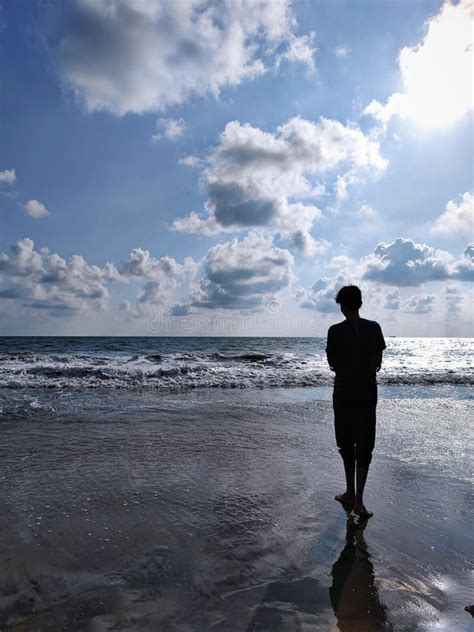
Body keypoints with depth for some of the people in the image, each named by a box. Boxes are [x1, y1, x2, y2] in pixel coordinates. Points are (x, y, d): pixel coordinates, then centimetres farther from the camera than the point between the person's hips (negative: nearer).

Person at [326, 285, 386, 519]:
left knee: (346, 444, 14)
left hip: (343, 393, -1)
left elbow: (332, 363, -3)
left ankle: (350, 494, 25)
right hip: (367, 393, 1)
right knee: (364, 445, 6)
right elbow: (378, 363, 1)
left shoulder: (335, 331, -9)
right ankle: (358, 500, 2)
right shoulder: (374, 328, -3)